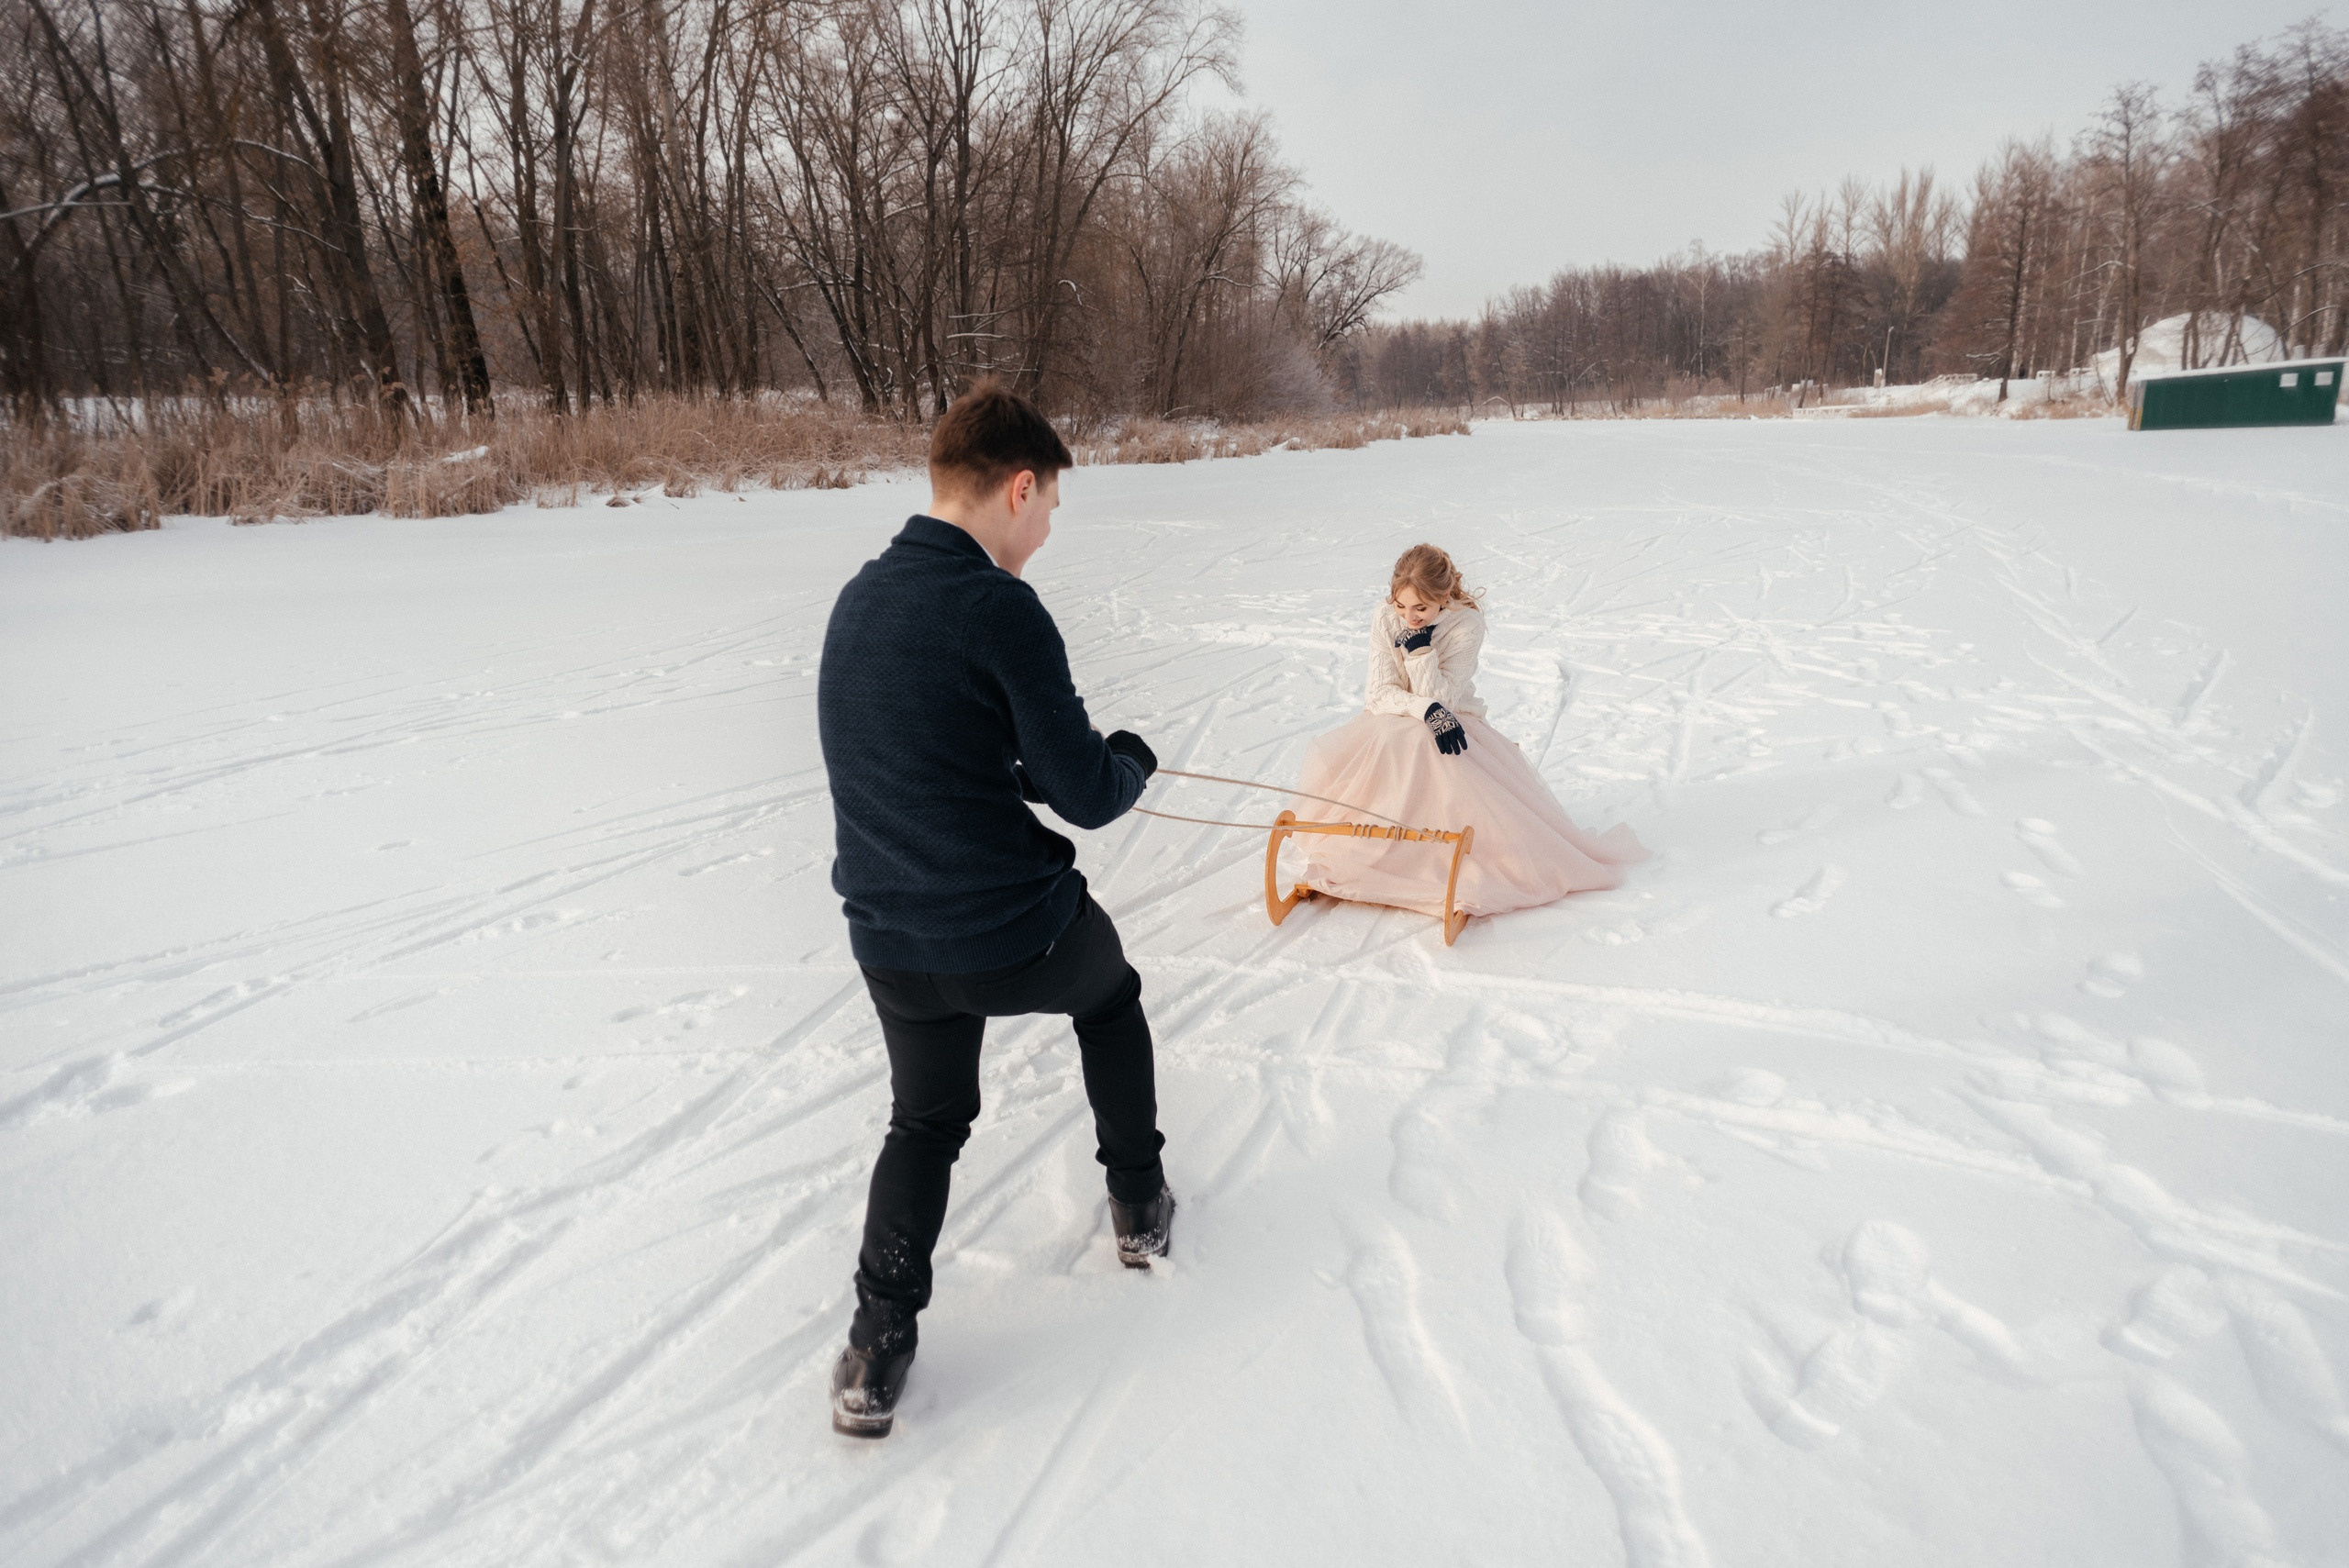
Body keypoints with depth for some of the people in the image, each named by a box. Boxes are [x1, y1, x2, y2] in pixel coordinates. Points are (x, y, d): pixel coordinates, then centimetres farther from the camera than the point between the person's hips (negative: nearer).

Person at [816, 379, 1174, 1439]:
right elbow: (1088, 796, -16)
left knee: (925, 1120, 27)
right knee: (1110, 997, 29)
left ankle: (878, 1350, 18)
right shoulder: (999, 608, -19)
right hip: (1016, 930, -5)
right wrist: (1131, 759, 5)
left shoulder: (858, 599, 4)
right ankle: (1140, 1209, 40)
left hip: (889, 940, 6)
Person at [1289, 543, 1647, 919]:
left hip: (1449, 722, -1)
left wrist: (1421, 649, -31)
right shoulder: (1384, 618, -10)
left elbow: (1442, 699, -21)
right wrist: (1427, 711, -30)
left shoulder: (1467, 624, -16)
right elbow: (1381, 693, -13)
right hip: (1390, 724, 1)